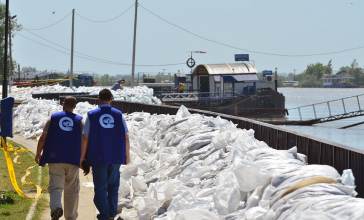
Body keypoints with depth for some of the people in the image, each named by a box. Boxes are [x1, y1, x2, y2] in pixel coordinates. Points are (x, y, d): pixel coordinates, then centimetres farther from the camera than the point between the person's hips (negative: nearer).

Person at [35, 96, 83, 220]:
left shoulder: (53, 118, 5)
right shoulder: (79, 121, 5)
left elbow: (43, 138, 1)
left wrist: (38, 154, 12)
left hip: (55, 159, 0)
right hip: (73, 160, 0)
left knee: (55, 186, -1)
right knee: (71, 189, 11)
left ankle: (56, 207, -28)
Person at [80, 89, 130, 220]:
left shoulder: (92, 115, -3)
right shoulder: (118, 115, 0)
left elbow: (85, 139, -5)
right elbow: (126, 137, 1)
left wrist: (82, 158, 1)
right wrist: (127, 155, 12)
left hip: (98, 158, -2)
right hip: (116, 158, 2)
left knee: (100, 187, 6)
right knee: (113, 185, 17)